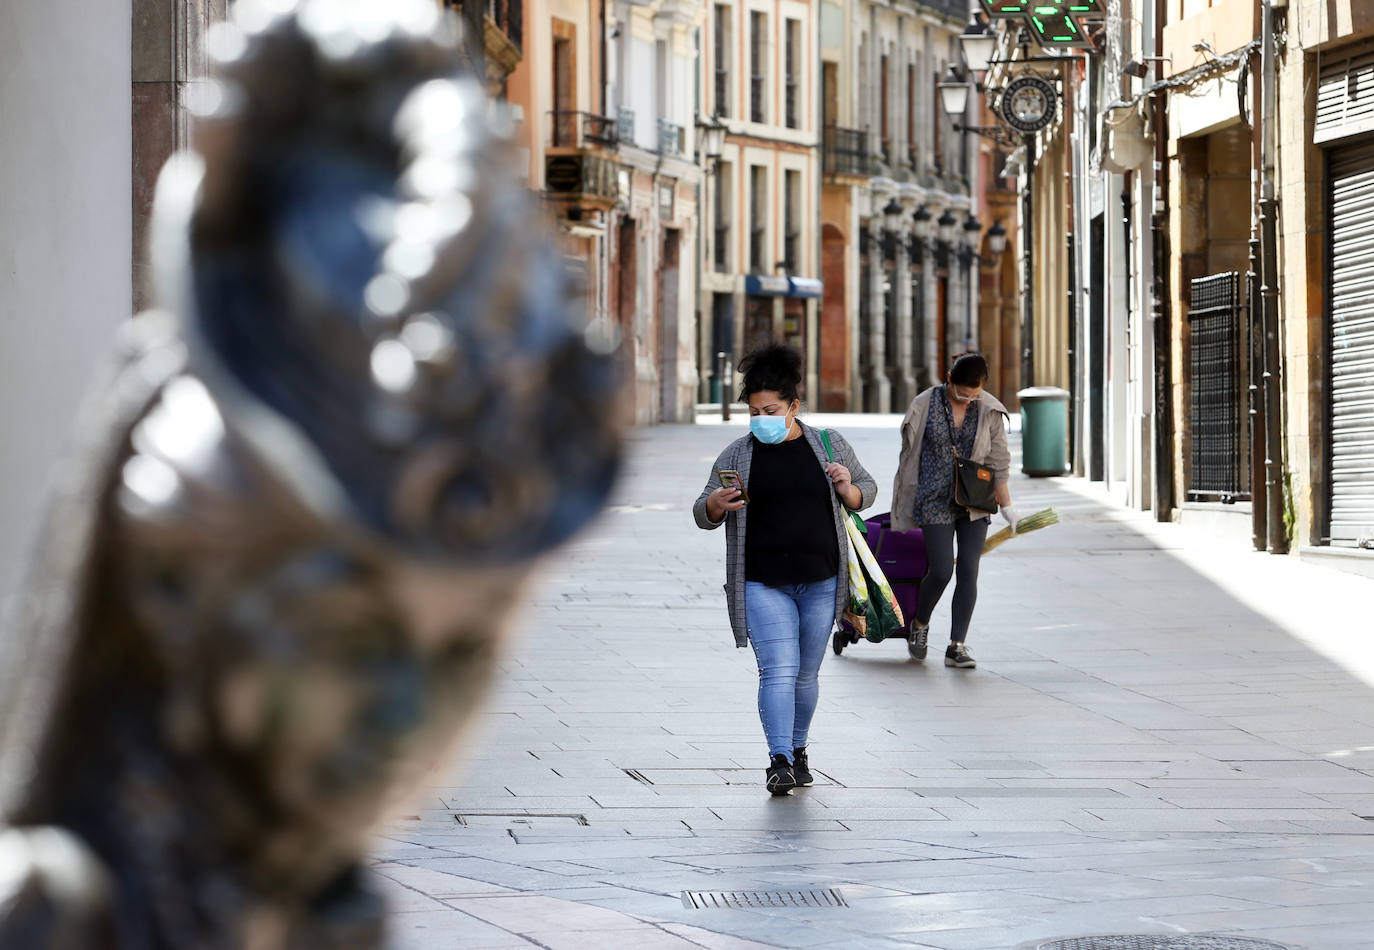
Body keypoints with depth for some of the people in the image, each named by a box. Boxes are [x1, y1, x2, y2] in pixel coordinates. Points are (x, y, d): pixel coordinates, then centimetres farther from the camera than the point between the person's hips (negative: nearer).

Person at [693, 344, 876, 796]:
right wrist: (717, 503, -19)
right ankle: (779, 761, -18)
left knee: (805, 674, 11)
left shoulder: (829, 445, 5)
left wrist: (847, 487, -9)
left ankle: (798, 749, 29)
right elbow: (703, 516, 5)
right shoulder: (737, 455, 2)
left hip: (820, 583, 2)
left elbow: (866, 492, 15)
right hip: (764, 585, -2)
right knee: (778, 670, -14)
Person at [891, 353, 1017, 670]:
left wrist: (1006, 505, 1)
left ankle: (956, 647, 0)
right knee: (941, 571, -11)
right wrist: (904, 507, 7)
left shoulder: (989, 411, 0)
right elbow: (909, 457, 3)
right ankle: (920, 624, 18)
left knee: (969, 571, -5)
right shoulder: (925, 406, -5)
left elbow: (999, 461, 6)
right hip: (935, 501, -2)